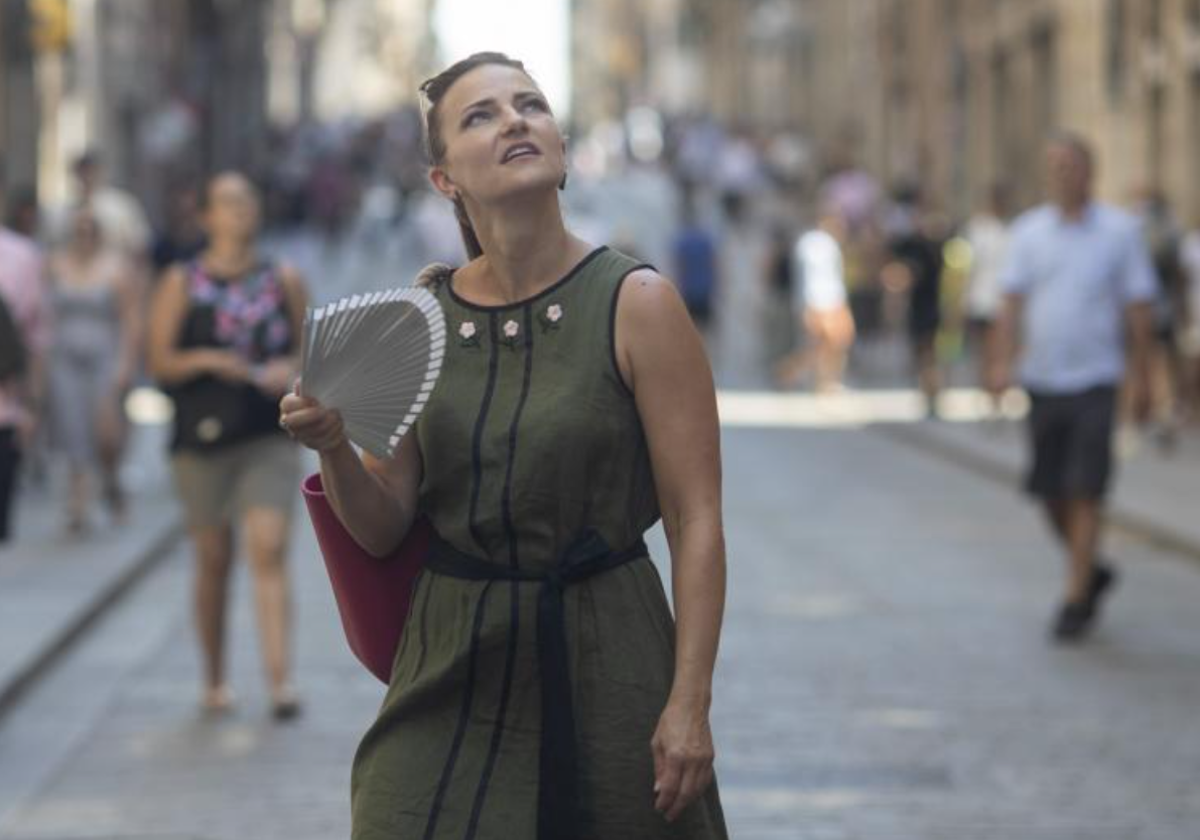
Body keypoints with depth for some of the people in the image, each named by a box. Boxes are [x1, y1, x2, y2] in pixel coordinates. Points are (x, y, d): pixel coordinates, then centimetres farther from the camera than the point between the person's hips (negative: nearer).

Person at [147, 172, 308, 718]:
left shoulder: (284, 282, 8)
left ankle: (280, 681, -20)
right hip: (202, 438, 0)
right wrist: (208, 360, -16)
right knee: (213, 560, 8)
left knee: (269, 551, -14)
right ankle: (214, 681, 23)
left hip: (270, 438, 0)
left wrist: (292, 370, -8)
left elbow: (310, 350, 13)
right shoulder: (182, 284, 4)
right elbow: (159, 360, 0)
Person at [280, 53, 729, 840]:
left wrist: (690, 702, -15)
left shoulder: (636, 304, -7)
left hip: (604, 665, -3)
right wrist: (334, 449, -14)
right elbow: (384, 529, 6)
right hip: (456, 668, 3)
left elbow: (696, 523, -9)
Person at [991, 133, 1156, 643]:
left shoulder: (1120, 231, -1)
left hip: (1094, 381, -3)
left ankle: (1077, 599, -1)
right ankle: (1091, 572, 31)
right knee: (1051, 495, 8)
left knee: (1085, 494, -7)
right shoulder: (1029, 232, 5)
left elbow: (1139, 308, 2)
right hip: (1042, 381, 3)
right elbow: (1013, 300, 1)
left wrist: (1142, 377, 0)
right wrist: (1004, 362, -12)